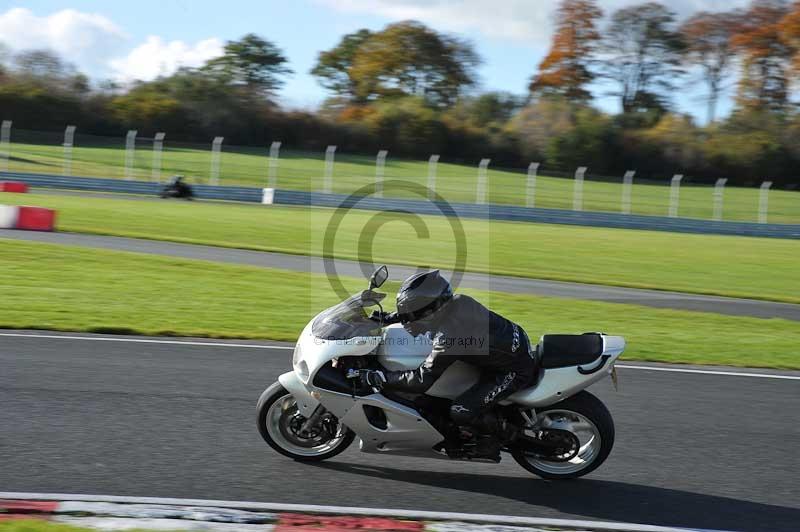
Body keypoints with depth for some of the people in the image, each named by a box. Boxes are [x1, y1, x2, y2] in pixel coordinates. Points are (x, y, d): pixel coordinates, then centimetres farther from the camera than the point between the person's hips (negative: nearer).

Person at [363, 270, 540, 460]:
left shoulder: (448, 337, -29)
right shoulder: (459, 301, -6)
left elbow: (422, 380, -24)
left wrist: (376, 378, -18)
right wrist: (390, 318, 12)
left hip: (515, 371, -9)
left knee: (461, 412, -18)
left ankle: (490, 441, 11)